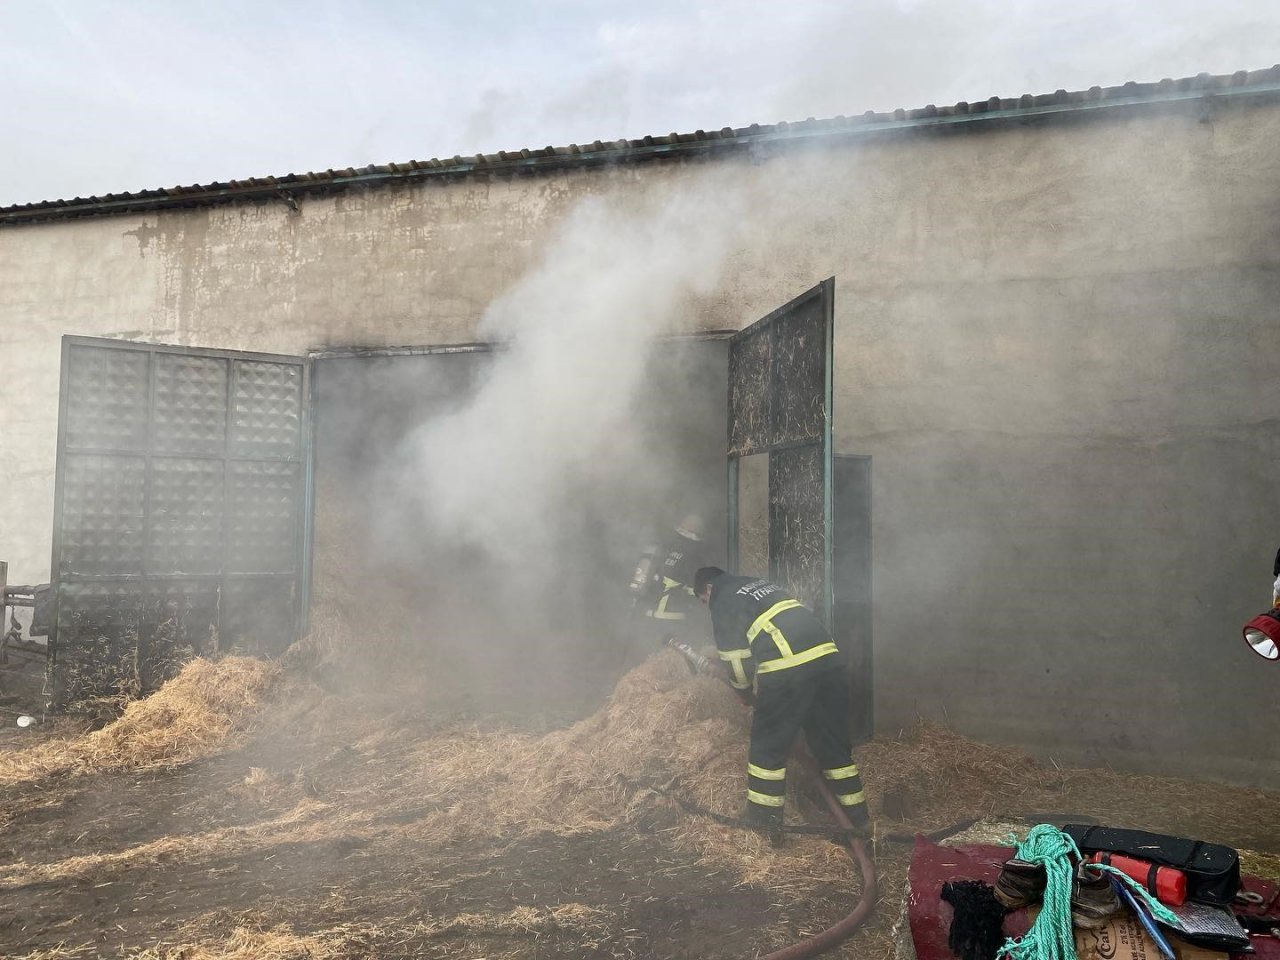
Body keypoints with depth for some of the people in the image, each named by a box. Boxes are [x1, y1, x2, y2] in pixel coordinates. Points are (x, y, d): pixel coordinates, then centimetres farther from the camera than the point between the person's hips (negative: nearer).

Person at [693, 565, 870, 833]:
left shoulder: (723, 602, 9)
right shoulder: (759, 584, 30)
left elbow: (737, 663, 7)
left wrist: (750, 695, 26)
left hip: (787, 668, -7)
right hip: (828, 656, 7)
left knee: (768, 747, 8)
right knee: (833, 742, 17)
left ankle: (763, 825, 14)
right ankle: (859, 820, 24)